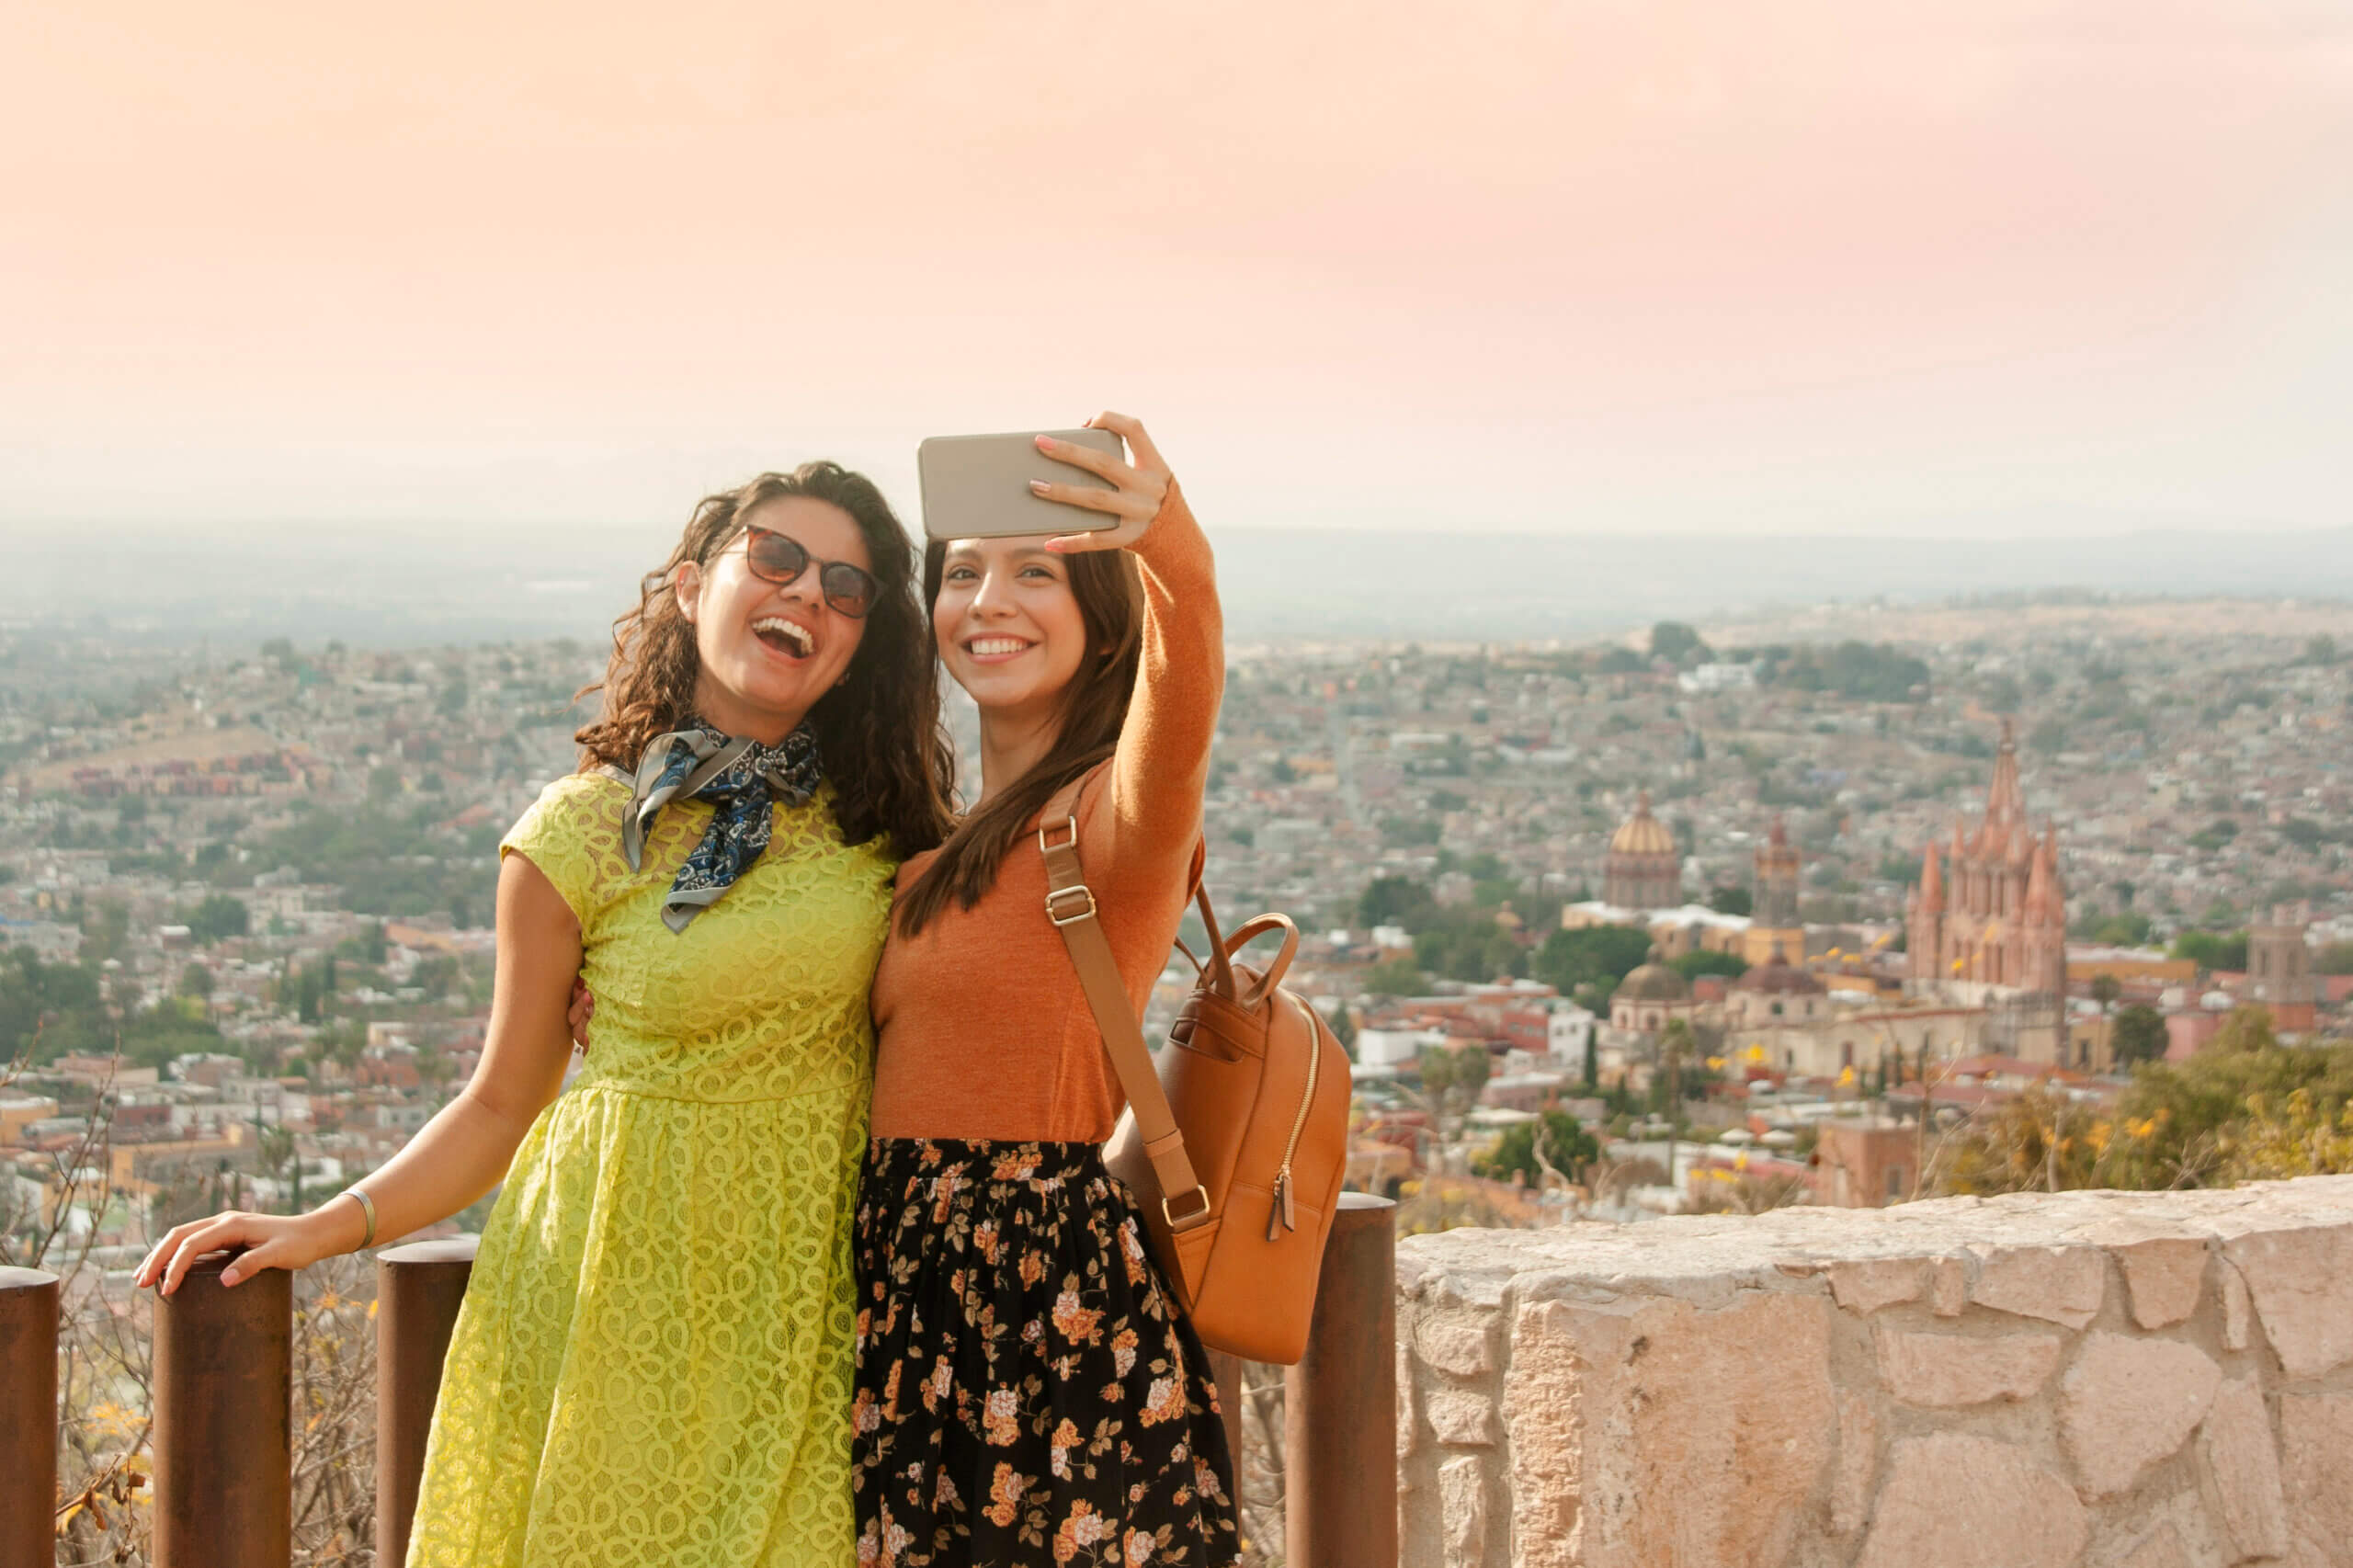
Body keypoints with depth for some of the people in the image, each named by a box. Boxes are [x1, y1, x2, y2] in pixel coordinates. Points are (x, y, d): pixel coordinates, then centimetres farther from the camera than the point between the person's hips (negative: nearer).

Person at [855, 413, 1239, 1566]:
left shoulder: (1111, 815, -9)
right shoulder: (941, 845, 18)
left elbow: (1180, 711, -32)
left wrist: (1168, 541, -53)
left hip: (1053, 1291, -8)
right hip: (919, 1294, 8)